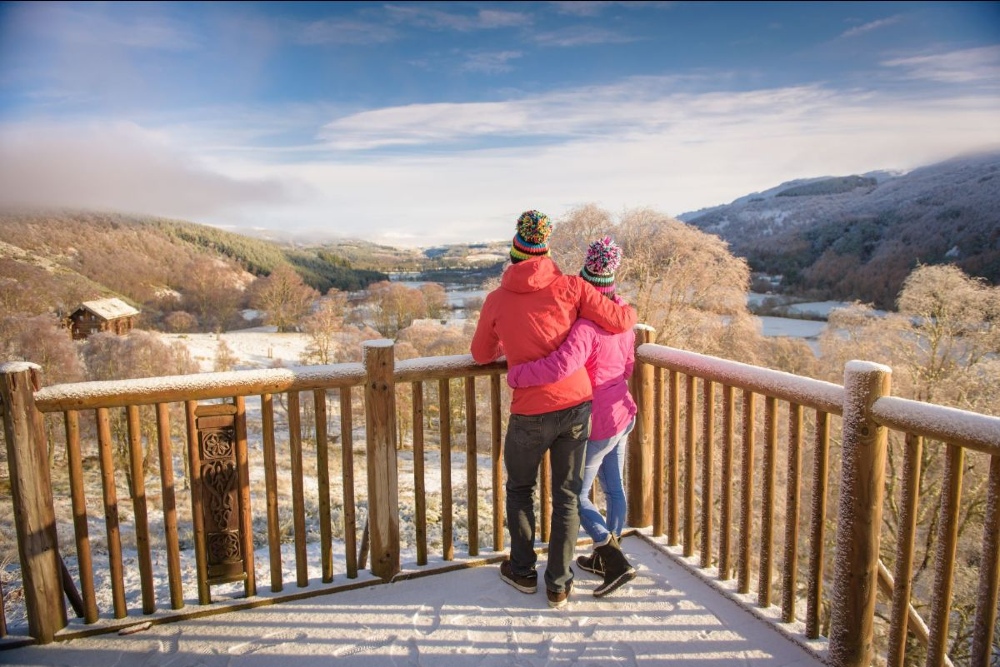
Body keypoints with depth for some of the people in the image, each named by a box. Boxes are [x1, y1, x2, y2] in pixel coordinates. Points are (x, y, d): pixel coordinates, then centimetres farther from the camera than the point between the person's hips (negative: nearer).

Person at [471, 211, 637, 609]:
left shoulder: (496, 300, 0)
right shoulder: (570, 286, -2)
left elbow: (481, 355, 14)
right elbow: (618, 322, -2)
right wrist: (630, 311, 21)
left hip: (530, 412, -1)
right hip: (576, 404, 1)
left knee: (520, 489, 22)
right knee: (566, 495, 15)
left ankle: (523, 572, 35)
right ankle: (559, 585, 24)